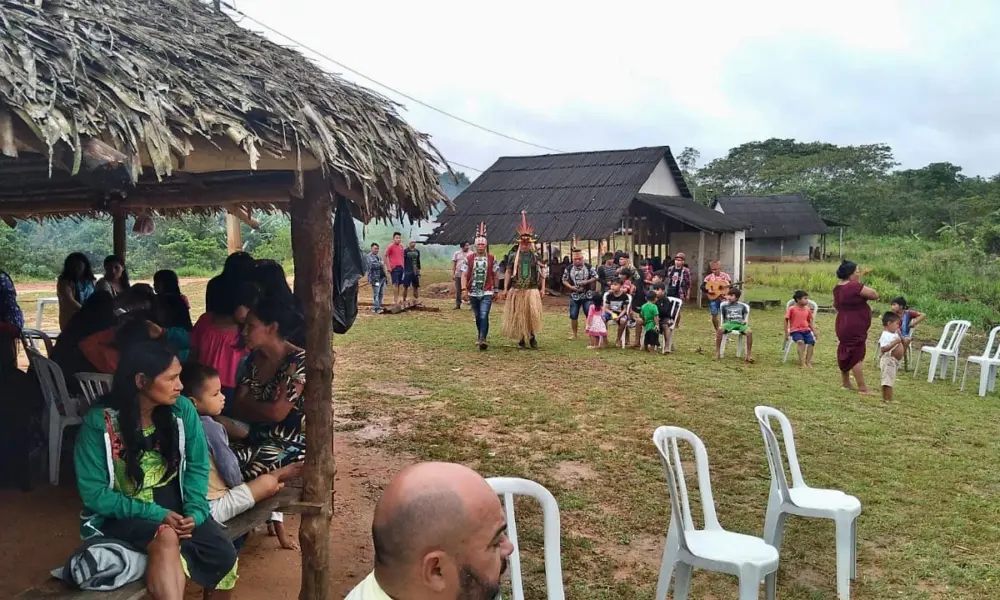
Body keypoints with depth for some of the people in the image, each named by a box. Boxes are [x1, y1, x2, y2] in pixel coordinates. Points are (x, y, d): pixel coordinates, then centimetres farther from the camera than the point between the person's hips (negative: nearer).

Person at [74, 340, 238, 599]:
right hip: (123, 515, -3)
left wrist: (194, 511, -18)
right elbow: (94, 493, -13)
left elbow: (197, 465, -1)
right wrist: (155, 514, -20)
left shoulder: (182, 409, -7)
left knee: (224, 553, -20)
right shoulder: (99, 422, -14)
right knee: (166, 539, -35)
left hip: (175, 506, 3)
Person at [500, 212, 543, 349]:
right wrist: (505, 289, 1)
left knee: (532, 315, -10)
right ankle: (521, 339, 18)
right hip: (516, 291, 1)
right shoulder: (513, 256, 4)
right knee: (517, 316, 5)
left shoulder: (536, 256, 4)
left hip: (532, 290, -1)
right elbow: (508, 273, 6)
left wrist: (541, 289, 2)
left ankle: (532, 337, 11)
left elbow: (540, 273, 7)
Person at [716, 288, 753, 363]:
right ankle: (717, 352, -28)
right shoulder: (724, 305, 13)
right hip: (729, 323, 0)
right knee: (719, 330, -36)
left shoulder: (742, 306, 14)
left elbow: (746, 317, 17)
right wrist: (723, 324, -1)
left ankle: (749, 355, -25)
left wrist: (745, 321, -4)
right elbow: (723, 318, 17)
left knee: (749, 332, -33)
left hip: (740, 324, 0)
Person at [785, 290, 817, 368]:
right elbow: (786, 320, 1)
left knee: (811, 341, -25)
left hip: (806, 330, 4)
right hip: (795, 331, -4)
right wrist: (786, 333, -5)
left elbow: (810, 321, 19)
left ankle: (808, 362, -16)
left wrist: (814, 331, 8)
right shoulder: (791, 309, -2)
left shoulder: (807, 309, 11)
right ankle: (802, 362, -31)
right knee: (800, 341, -34)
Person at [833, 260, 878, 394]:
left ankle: (846, 384, 26)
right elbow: (875, 295, -15)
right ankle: (862, 388, -4)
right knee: (857, 356, -6)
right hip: (855, 327, -9)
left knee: (845, 353, 16)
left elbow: (835, 305, 22)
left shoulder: (837, 288, 7)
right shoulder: (855, 287, -21)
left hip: (843, 326, 9)